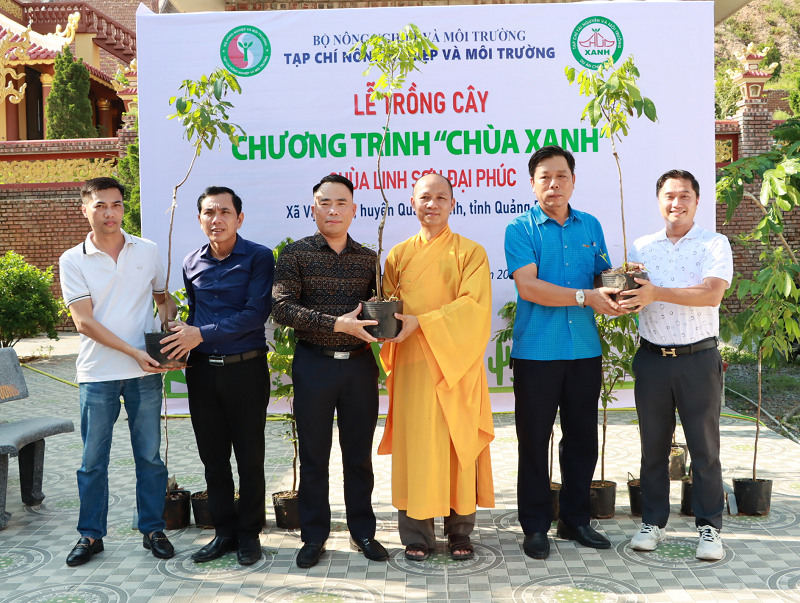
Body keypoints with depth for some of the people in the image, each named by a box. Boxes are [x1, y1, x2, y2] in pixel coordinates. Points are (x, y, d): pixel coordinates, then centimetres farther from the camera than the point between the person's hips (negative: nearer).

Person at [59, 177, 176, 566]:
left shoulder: (147, 251, 5)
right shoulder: (73, 261, -1)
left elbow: (164, 299, 17)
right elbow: (84, 321, -8)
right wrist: (134, 352, -15)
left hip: (145, 373, 1)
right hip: (97, 374, -1)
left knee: (149, 456, 8)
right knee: (93, 461, 8)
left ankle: (153, 529, 22)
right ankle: (91, 535, 23)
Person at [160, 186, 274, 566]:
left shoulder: (258, 257, -8)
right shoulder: (192, 263, 8)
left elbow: (256, 313, -17)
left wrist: (202, 334, -18)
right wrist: (184, 342, 1)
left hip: (245, 368, -4)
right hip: (201, 371, 5)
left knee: (249, 456, 5)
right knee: (212, 456, 11)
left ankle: (249, 534, 20)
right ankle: (224, 531, 25)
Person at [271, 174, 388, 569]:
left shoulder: (368, 258, 8)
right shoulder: (295, 254, -1)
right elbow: (281, 307, -12)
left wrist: (380, 327, -10)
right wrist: (338, 324, -21)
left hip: (360, 364, 2)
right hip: (313, 364, -2)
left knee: (359, 454, 11)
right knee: (313, 456, 8)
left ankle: (362, 532, 25)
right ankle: (314, 536, 22)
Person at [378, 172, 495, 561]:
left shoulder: (470, 252, 3)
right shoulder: (399, 255, 12)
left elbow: (474, 306, -9)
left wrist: (420, 322, -17)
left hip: (456, 363, -1)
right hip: (413, 365, 2)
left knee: (459, 445, 3)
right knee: (415, 445, 2)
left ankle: (460, 532, 17)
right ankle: (417, 535, 13)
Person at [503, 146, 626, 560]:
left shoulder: (590, 226, 12)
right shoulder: (521, 229, -3)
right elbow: (528, 286, -15)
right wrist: (585, 297, -20)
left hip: (585, 351, 5)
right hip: (536, 352, -4)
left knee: (583, 439, 12)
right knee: (534, 440, 4)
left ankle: (574, 520, 27)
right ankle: (535, 526, 18)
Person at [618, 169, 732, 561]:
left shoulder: (715, 245, -2)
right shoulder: (641, 247, 9)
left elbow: (711, 294, -18)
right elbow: (630, 296, 9)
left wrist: (657, 294, -25)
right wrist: (624, 296, -15)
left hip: (698, 359, -3)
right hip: (652, 359, 3)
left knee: (704, 447, 4)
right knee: (653, 445, 10)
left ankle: (709, 528, 16)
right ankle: (653, 522, 22)